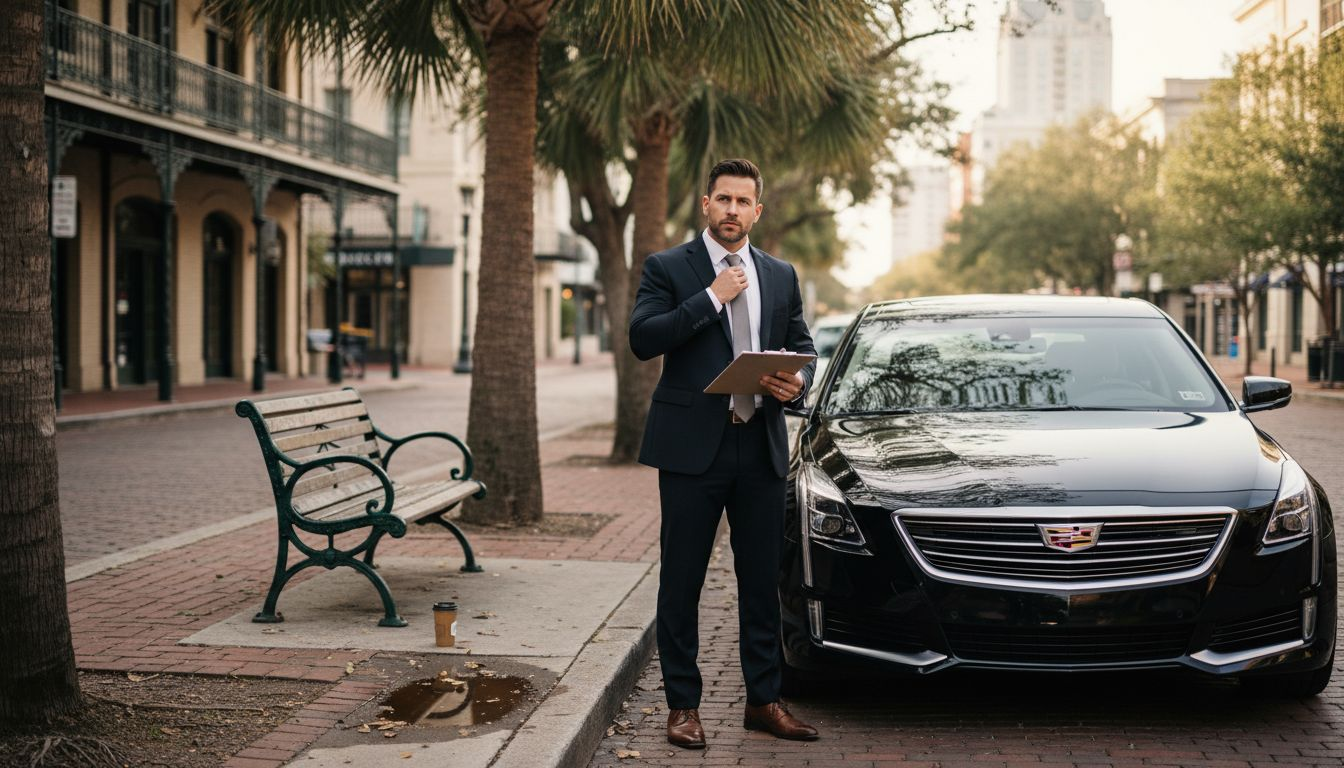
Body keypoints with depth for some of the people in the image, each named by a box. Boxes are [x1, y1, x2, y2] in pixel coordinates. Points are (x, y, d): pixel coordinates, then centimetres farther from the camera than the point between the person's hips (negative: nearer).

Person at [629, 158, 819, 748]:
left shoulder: (780, 276, 14)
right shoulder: (667, 268, 1)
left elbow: (803, 347, 17)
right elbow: (642, 338, -13)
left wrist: (797, 384, -5)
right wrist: (711, 298, -15)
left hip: (761, 445, 4)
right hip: (692, 445, -4)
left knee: (761, 580, 9)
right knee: (682, 582, 2)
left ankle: (763, 700, 19)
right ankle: (683, 705, 11)